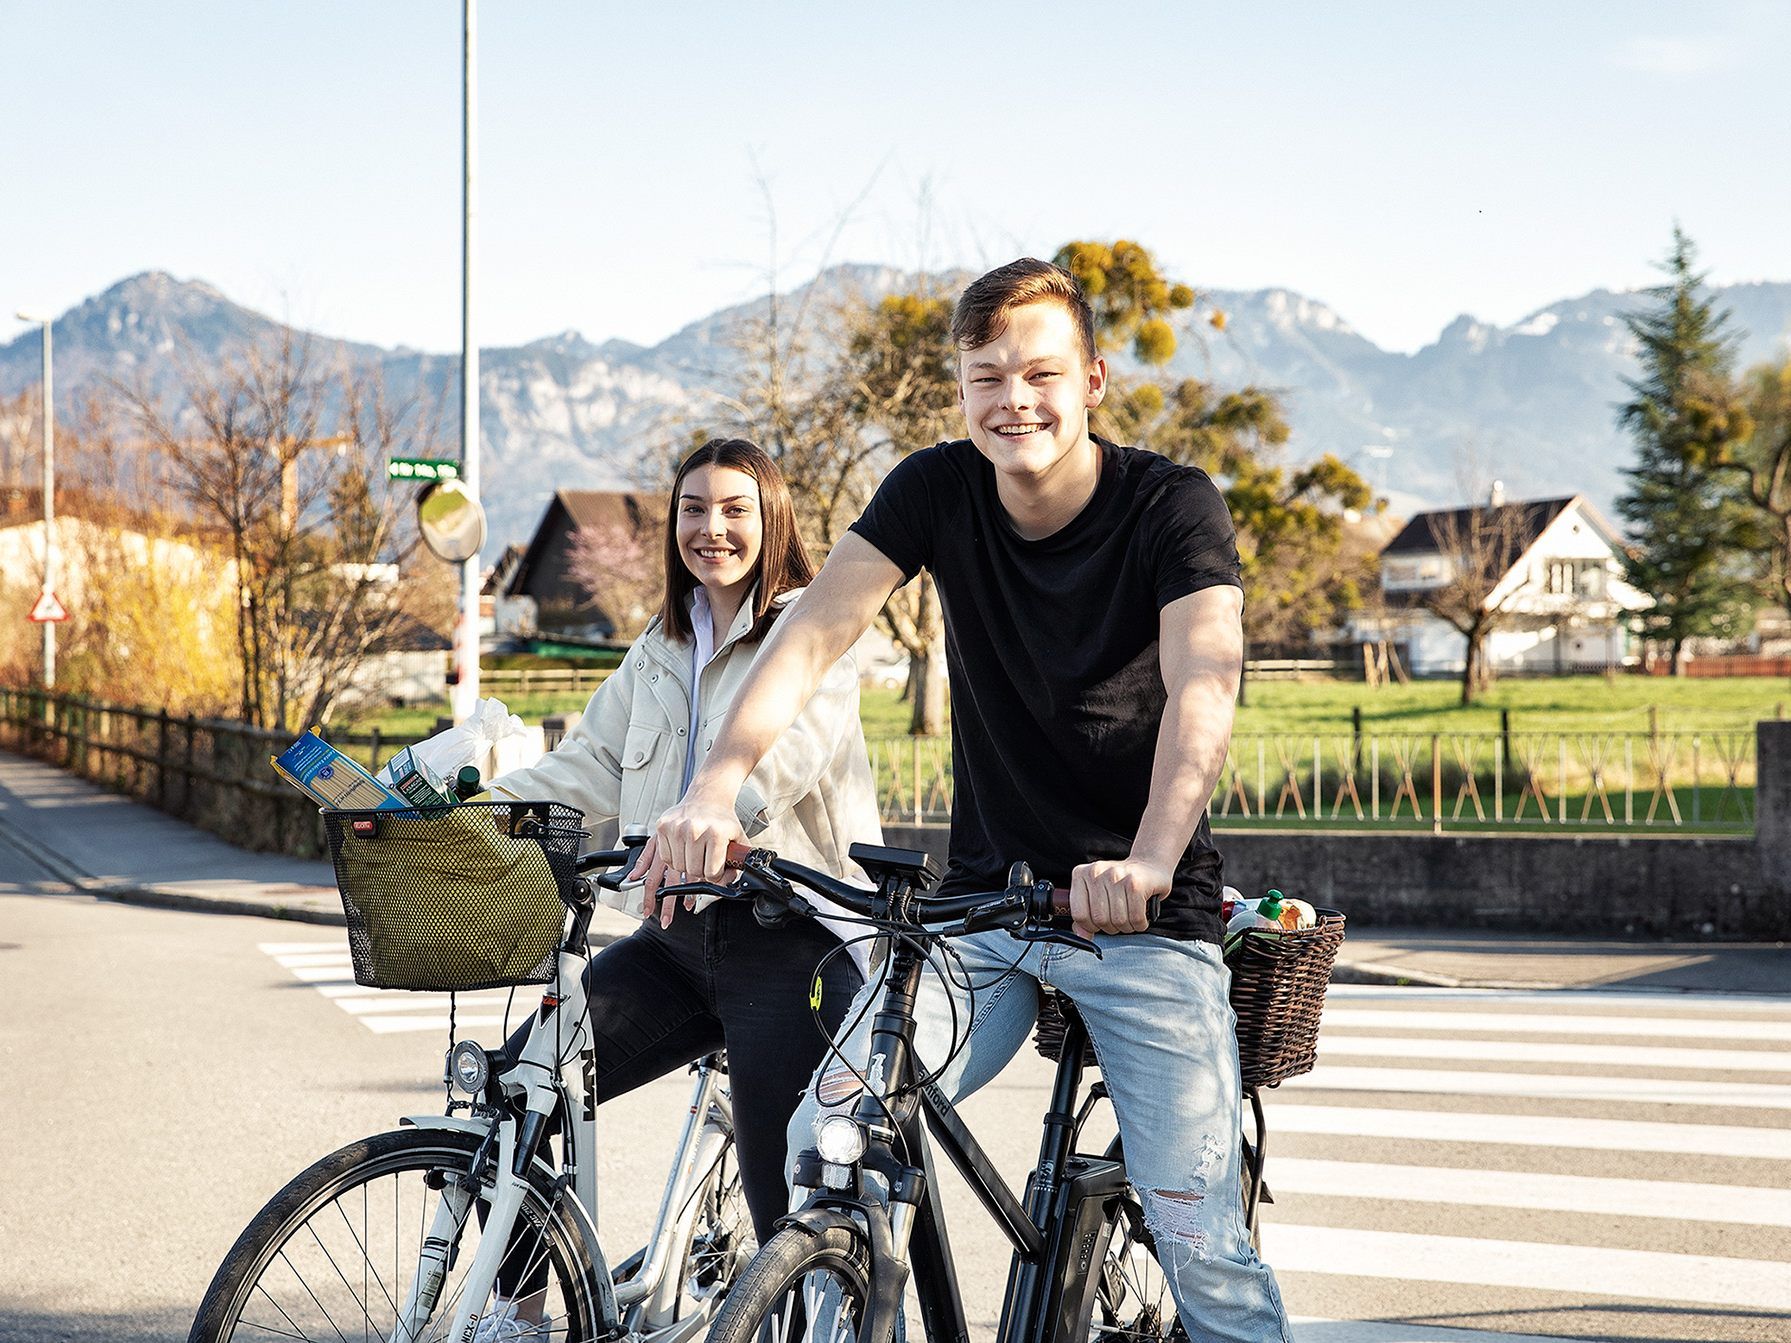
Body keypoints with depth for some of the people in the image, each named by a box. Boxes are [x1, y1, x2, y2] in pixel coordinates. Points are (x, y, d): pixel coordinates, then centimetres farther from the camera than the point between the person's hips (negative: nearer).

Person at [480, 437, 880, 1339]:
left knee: (793, 1208, -7)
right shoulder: (661, 652, 19)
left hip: (791, 935, -6)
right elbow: (585, 770, 12)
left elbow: (788, 748, -22)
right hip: (681, 934, 6)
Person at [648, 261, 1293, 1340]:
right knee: (822, 1139, -13)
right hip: (984, 903, 3)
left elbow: (1205, 682, -27)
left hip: (1143, 916, -3)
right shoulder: (937, 491, -2)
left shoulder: (1172, 506, -11)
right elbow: (816, 631, -13)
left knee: (1203, 1242, -9)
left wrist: (1149, 858, -45)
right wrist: (717, 787, -31)